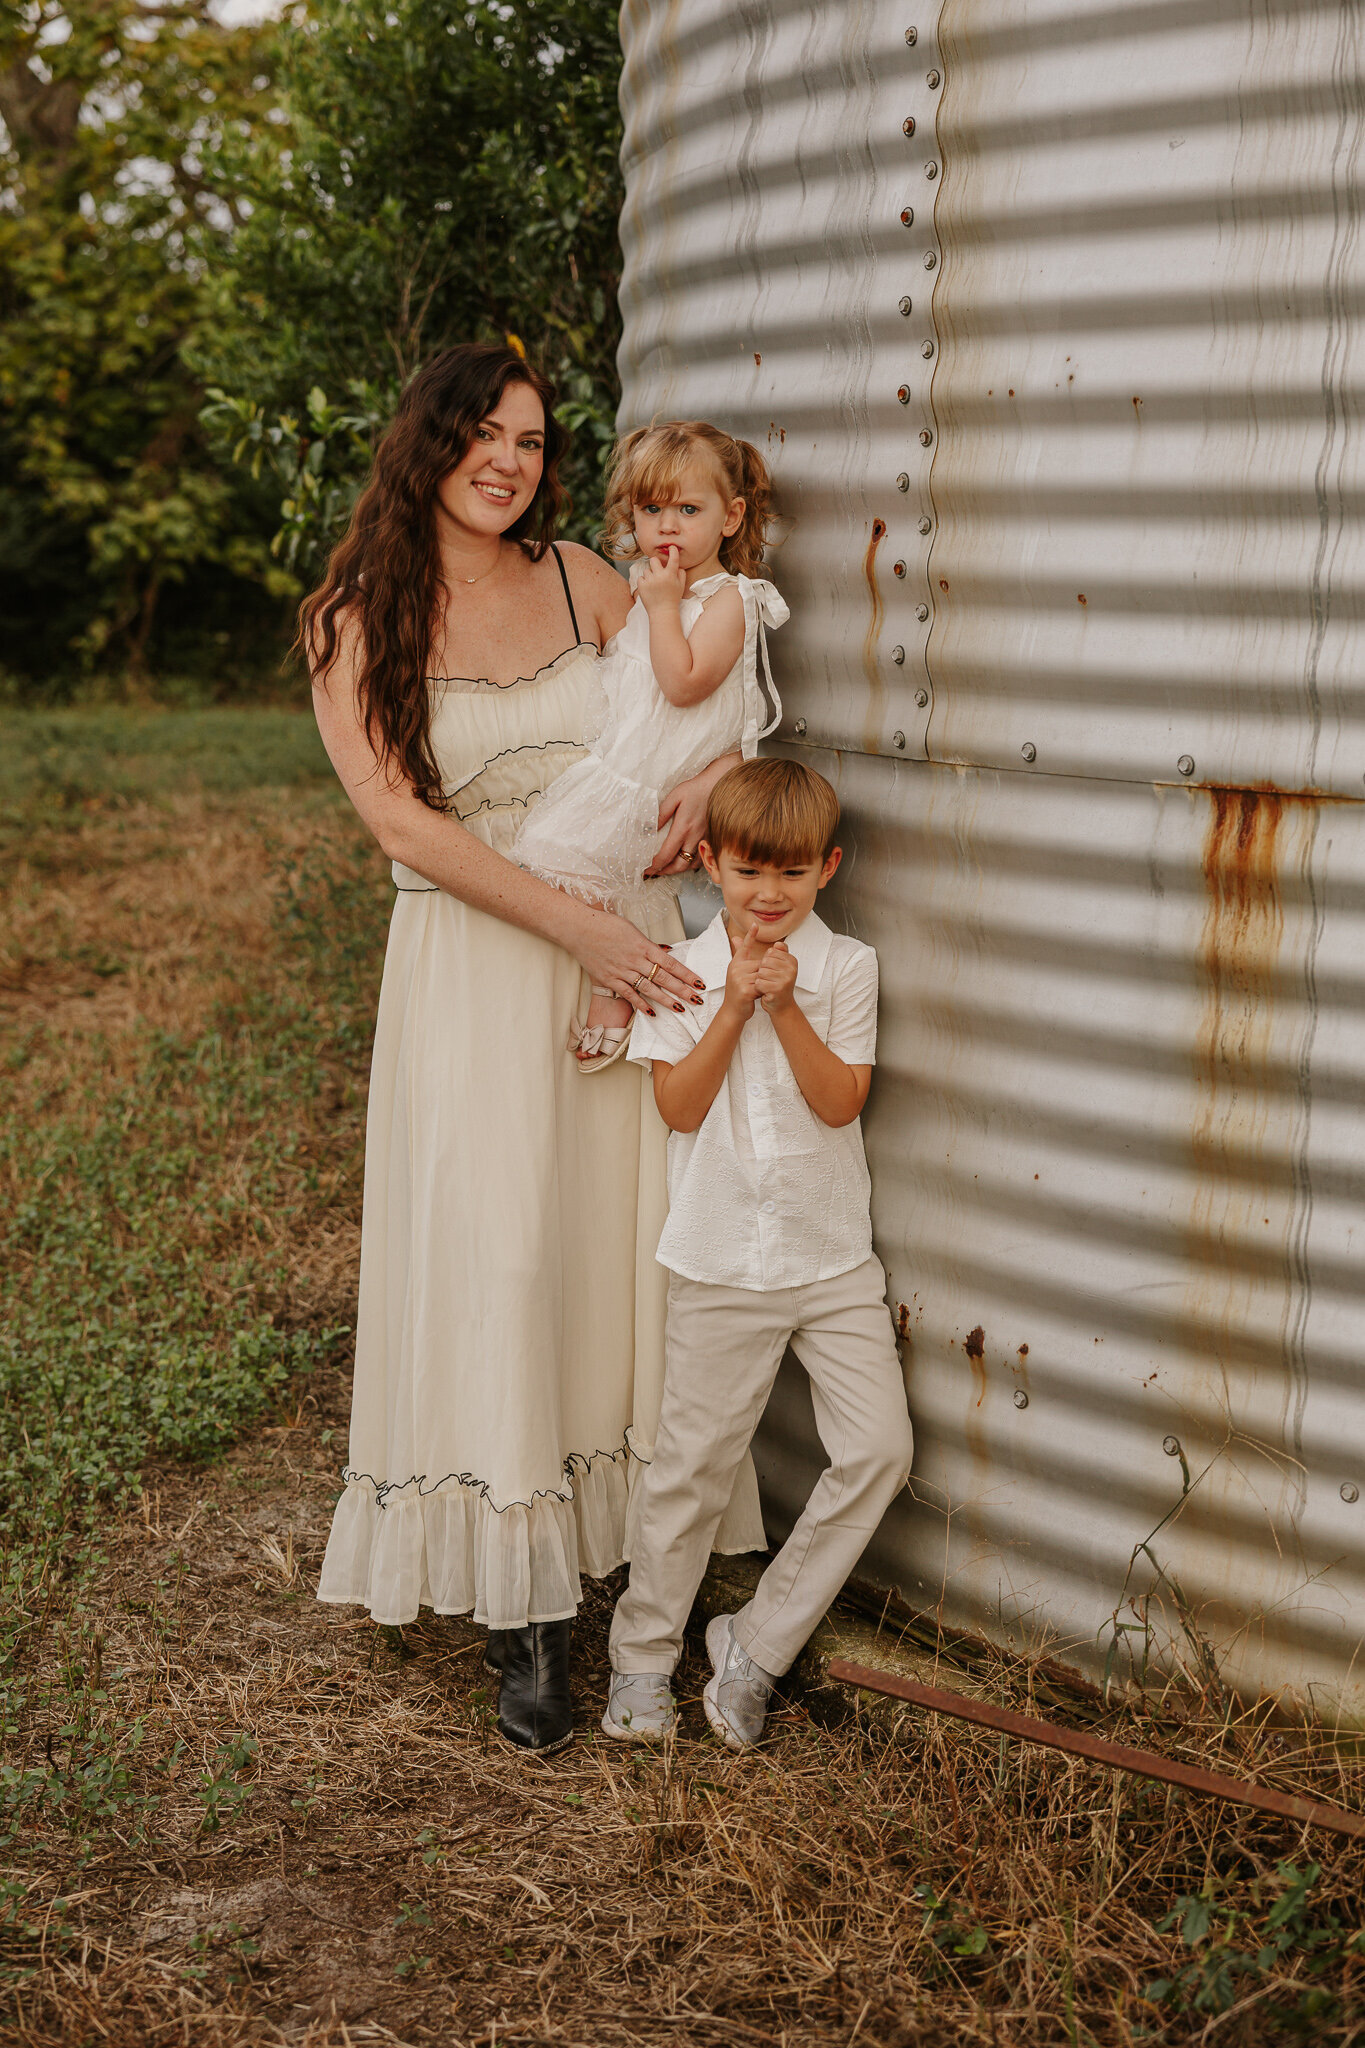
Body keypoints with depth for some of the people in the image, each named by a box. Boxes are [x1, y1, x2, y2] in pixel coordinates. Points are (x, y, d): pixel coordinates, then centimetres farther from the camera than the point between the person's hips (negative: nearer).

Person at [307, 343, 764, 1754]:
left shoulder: (579, 579, 7)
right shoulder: (357, 624, -1)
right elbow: (399, 817, -11)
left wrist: (713, 774, -9)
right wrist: (578, 927, -19)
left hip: (628, 946, 3)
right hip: (474, 965, -3)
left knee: (623, 1234, 4)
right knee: (491, 1253, -6)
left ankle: (640, 1534, 17)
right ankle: (523, 1608, 4)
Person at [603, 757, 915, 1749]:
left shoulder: (847, 967, -1)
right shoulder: (684, 971, -1)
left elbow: (839, 1101, -9)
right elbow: (680, 1107, -8)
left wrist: (784, 1005, -17)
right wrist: (732, 1007, -16)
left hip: (833, 1257, 1)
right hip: (721, 1261, -1)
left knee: (881, 1450, -6)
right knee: (692, 1461, 6)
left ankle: (756, 1645, 9)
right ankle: (643, 1655, 24)